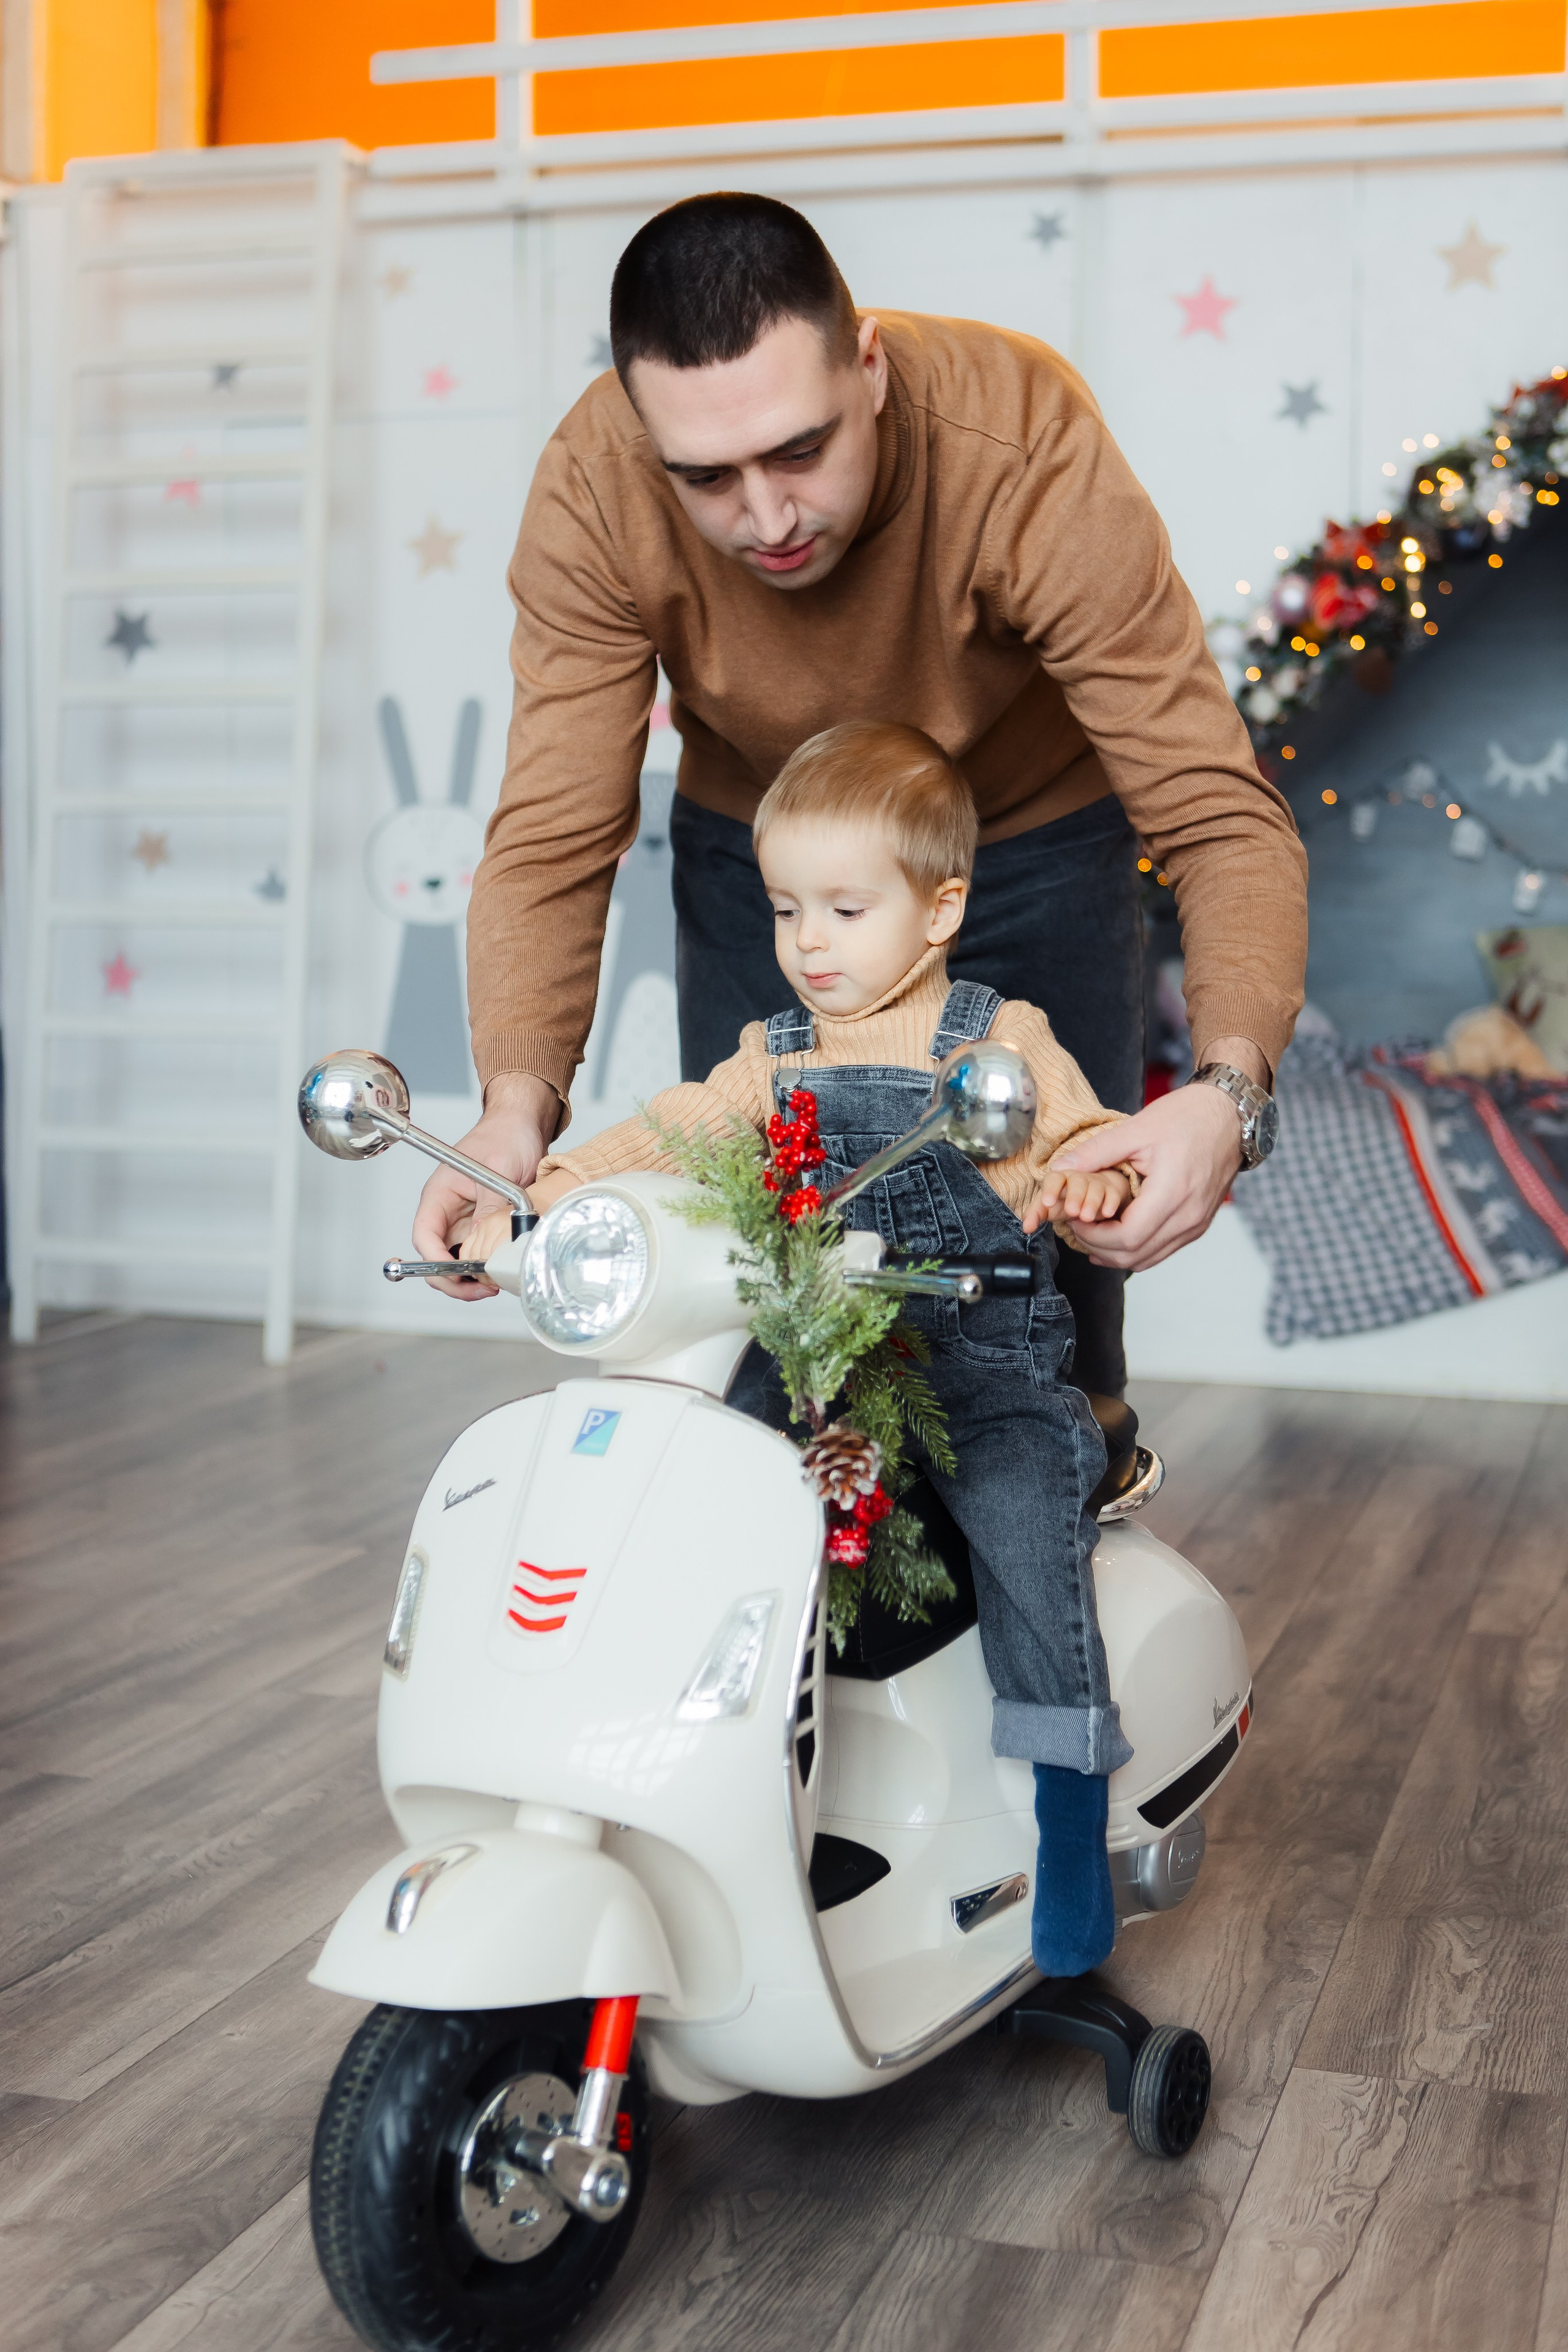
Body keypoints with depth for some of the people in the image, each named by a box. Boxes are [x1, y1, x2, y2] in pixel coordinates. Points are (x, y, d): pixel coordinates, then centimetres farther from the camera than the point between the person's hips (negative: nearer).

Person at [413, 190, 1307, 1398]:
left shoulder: (1029, 449, -35)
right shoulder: (591, 492, -28)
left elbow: (1221, 815, -35)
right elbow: (551, 837, -24)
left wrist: (1228, 1087, -53)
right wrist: (517, 1105, -42)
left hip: (1033, 850, -1)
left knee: (1056, 1276, -2)